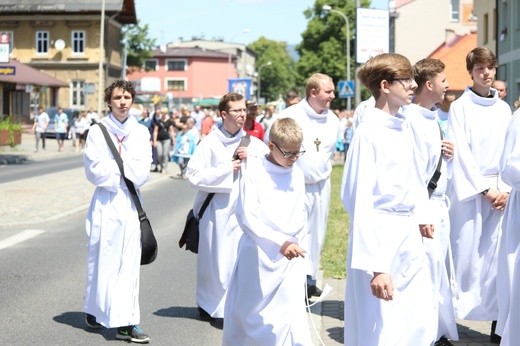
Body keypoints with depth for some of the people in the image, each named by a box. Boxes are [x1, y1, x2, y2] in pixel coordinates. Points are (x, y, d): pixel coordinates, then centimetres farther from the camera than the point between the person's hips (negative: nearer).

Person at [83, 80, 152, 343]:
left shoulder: (141, 132, 8)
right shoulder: (97, 132, 0)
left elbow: (143, 173, -2)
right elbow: (95, 171, -9)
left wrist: (114, 168, -9)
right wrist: (126, 171, -5)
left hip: (130, 203, 2)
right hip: (106, 203, -2)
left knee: (129, 263, -1)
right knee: (103, 259, 1)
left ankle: (126, 323, -2)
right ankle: (95, 310, 19)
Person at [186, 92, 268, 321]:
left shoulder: (254, 143, 7)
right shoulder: (210, 143, -3)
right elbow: (193, 174, -9)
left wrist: (252, 160, -10)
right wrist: (227, 170, -11)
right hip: (217, 210, -2)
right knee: (216, 259, 4)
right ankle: (209, 304, 22)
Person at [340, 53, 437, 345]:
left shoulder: (405, 125, 7)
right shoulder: (369, 132, -17)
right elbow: (360, 200, -20)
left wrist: (422, 213, 10)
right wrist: (375, 267, -24)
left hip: (410, 233, 8)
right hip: (381, 232, -8)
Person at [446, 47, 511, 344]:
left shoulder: (504, 109, 11)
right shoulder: (460, 108, -2)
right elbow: (461, 154, -7)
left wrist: (506, 189, -3)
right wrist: (485, 189, -10)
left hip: (500, 190, 4)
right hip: (468, 188, -4)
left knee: (497, 255, 3)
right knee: (466, 254, -6)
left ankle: (498, 319, 8)